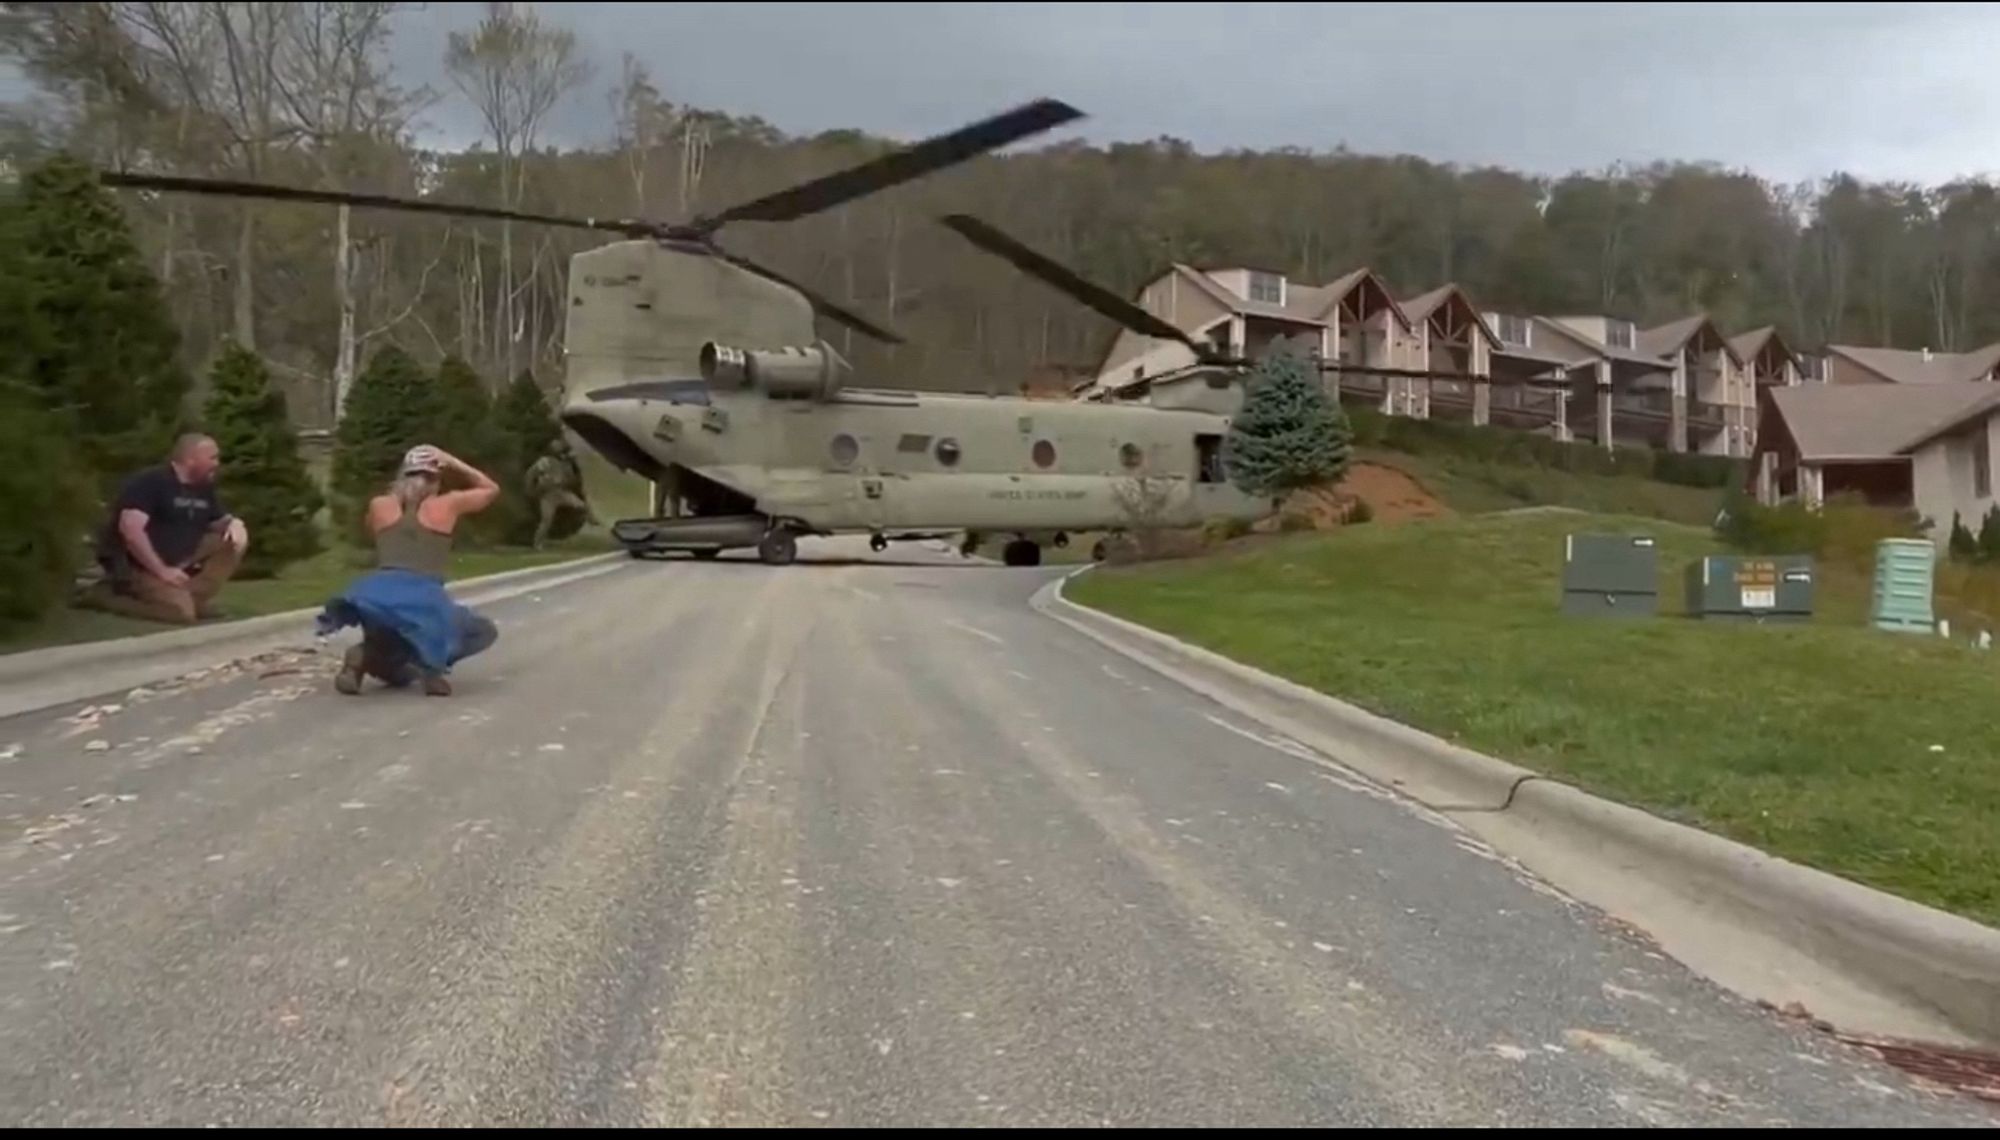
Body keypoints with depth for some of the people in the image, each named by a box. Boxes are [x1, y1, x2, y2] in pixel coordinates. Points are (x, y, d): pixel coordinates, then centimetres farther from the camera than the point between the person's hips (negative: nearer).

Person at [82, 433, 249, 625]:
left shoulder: (204, 487, 6)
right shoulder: (150, 482, -18)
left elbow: (218, 521, 19)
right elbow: (130, 529, -29)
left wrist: (233, 522, -8)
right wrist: (161, 570, -28)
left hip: (180, 561, 8)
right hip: (138, 565, -8)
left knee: (236, 540, -2)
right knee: (182, 611, -28)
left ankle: (195, 596, -4)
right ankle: (104, 594, -7)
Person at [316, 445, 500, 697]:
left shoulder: (379, 505, 18)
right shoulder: (447, 504, 12)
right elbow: (491, 489, 30)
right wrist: (452, 463, 28)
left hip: (376, 596, 4)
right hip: (424, 599, -3)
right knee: (483, 632, 24)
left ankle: (366, 654, -5)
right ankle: (431, 661, -5)